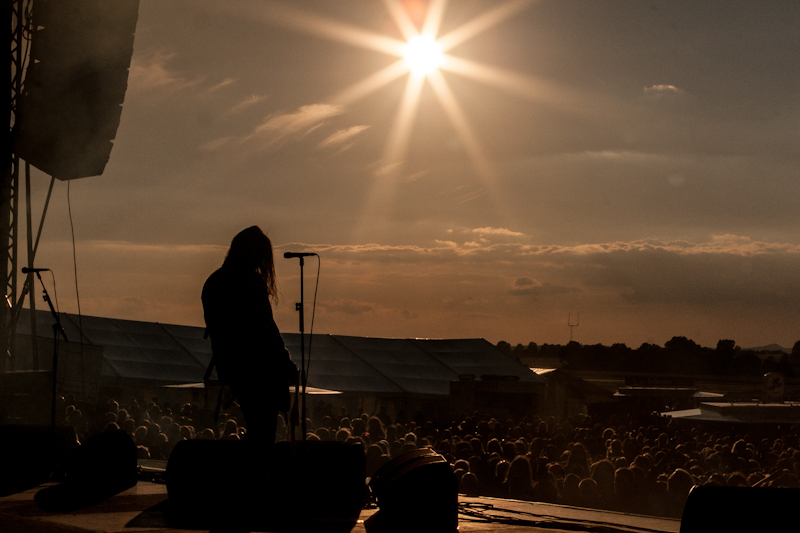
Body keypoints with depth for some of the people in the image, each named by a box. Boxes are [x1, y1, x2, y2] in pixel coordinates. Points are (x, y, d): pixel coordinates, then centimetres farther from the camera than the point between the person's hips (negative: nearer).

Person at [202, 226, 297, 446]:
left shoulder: (213, 282, 10)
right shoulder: (252, 281, -14)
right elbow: (266, 329, -15)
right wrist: (286, 364, -7)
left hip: (231, 368, 8)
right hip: (259, 368, -8)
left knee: (256, 429, 18)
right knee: (264, 431, -1)